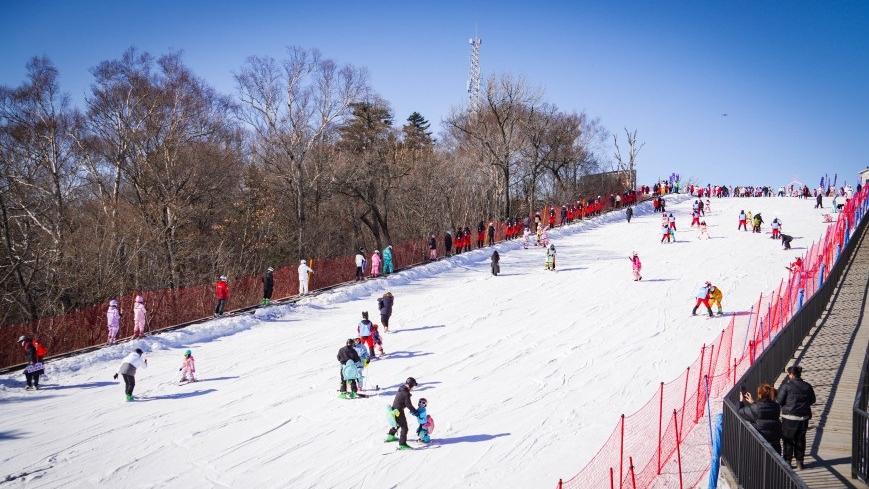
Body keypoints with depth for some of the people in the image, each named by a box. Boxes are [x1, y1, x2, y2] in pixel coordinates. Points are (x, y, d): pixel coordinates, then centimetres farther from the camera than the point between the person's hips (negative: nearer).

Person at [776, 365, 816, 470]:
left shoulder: (786, 386, -13)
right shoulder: (807, 386, 0)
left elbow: (779, 401, -10)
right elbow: (812, 400, 11)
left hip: (789, 417, -4)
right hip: (804, 417, 4)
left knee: (788, 440, 9)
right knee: (800, 440, 15)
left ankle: (787, 462, 11)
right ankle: (799, 462, 20)